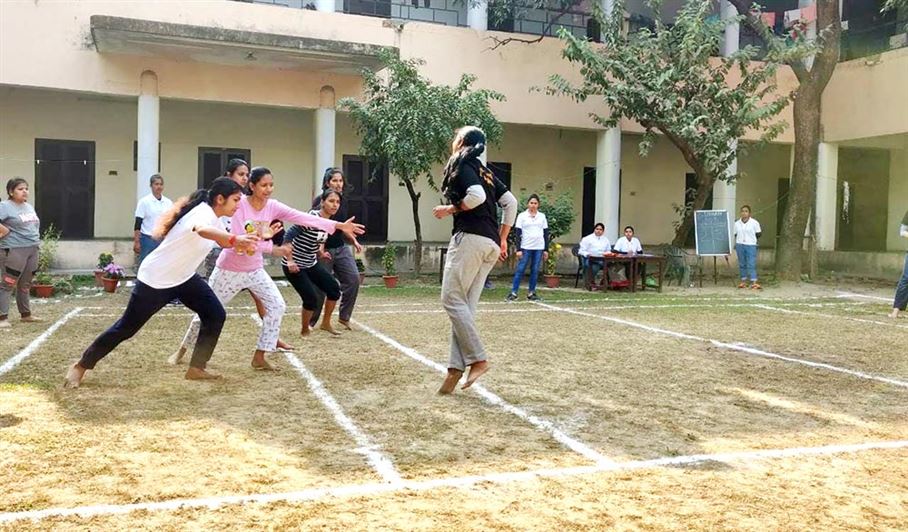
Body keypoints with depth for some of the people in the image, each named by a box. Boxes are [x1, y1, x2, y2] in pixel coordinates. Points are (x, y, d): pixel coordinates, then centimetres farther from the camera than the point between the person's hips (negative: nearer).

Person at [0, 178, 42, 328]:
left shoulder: (29, 207, 17)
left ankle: (25, 314, 26)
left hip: (33, 249, 8)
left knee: (25, 284, 16)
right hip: (14, 250, -8)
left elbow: (36, 225, 30)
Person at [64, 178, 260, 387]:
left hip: (184, 277, 9)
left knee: (216, 315, -2)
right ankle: (81, 366, 20)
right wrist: (235, 239, -70)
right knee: (126, 328, 2)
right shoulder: (203, 213, -28)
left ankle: (196, 368, 8)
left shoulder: (214, 217, 0)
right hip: (155, 280, -9)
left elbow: (224, 241, 17)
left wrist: (247, 240, 1)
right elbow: (203, 230, -55)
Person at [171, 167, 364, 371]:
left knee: (277, 306, -9)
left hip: (254, 270, 4)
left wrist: (338, 226, -34)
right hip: (229, 269, -4)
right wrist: (272, 248, -32)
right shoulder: (239, 204, -21)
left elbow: (302, 217, -22)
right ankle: (182, 350, 30)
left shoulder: (272, 206, -10)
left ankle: (259, 357, 1)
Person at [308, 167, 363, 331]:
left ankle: (344, 317, 10)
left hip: (341, 248, 6)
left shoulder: (342, 200, 8)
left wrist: (354, 242, 13)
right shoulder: (319, 201, -12)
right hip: (324, 249, -6)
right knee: (320, 287, -1)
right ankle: (310, 322, 14)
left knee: (353, 279, -4)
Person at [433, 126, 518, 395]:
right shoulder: (485, 171, 23)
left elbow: (477, 196, -17)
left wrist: (449, 210, -4)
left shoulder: (461, 165, 0)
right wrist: (502, 240, 19)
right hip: (491, 244, 8)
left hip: (471, 237, -8)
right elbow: (511, 202, 18)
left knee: (452, 299, -6)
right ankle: (456, 367, -2)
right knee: (466, 304, 4)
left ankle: (478, 359, -10)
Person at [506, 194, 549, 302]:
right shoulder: (522, 216, 2)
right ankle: (513, 292, -4)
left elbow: (546, 233, 11)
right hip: (526, 247, -2)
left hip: (539, 248, 3)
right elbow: (518, 233, -1)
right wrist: (518, 249, -8)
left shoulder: (542, 216, 10)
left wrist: (546, 250, 7)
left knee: (535, 271, 4)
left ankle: (531, 292, 11)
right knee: (520, 269, -5)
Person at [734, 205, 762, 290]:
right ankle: (743, 281, 15)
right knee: (742, 264, 8)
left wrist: (751, 238, -2)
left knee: (751, 264, -8)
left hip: (751, 245, -3)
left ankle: (754, 283, -12)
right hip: (739, 245, 3)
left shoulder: (754, 222, -2)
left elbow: (758, 234, 3)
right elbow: (735, 235, 11)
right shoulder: (737, 223, 7)